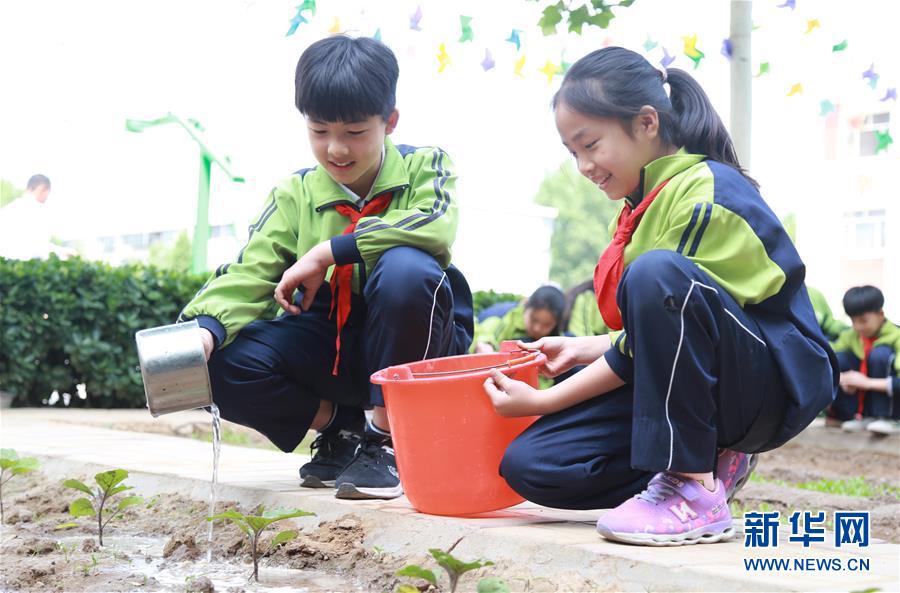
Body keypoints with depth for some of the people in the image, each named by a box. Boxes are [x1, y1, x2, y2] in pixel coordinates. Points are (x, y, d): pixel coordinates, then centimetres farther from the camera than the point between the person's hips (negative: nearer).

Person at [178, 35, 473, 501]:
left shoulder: (424, 167, -4)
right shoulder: (295, 195, 2)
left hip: (410, 349, -3)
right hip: (332, 349, 3)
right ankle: (342, 427, 4)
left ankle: (386, 437, -18)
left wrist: (327, 253, -26)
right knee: (228, 364, -21)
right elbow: (250, 272, -10)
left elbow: (436, 226, -26)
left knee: (404, 267, -34)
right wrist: (204, 327, -32)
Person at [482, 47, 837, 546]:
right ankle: (707, 462, 3)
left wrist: (541, 401, -14)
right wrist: (581, 348, 6)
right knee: (528, 464, -9)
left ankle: (695, 491, -26)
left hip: (777, 383, -8)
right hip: (694, 388, 8)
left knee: (657, 272, -37)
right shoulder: (644, 202, 11)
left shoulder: (707, 195, -17)